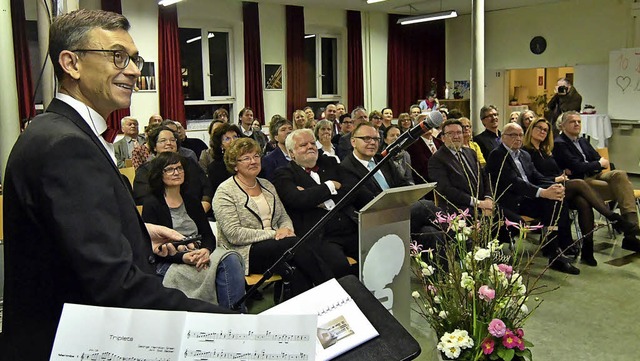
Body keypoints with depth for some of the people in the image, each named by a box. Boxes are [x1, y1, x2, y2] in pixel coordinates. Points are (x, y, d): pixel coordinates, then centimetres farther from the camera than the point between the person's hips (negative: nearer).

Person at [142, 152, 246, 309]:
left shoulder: (191, 201, 19)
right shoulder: (152, 204, 2)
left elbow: (208, 235, 11)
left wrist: (206, 251, -14)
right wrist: (183, 257, -23)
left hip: (198, 256, 5)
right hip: (168, 265, -5)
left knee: (231, 259, -28)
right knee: (223, 265, -30)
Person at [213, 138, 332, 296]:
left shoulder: (267, 185, 18)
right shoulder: (225, 192, -4)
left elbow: (284, 217, 21)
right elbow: (234, 234, -13)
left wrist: (286, 229, -5)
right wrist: (273, 234, -16)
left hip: (275, 245, 6)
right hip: (245, 253, -6)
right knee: (296, 244, -30)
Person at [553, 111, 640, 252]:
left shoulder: (583, 141, 23)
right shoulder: (559, 144, -4)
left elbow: (601, 160, 13)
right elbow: (577, 167, -15)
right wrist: (599, 164, 0)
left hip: (594, 175, 7)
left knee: (620, 174, -24)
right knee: (621, 189, -23)